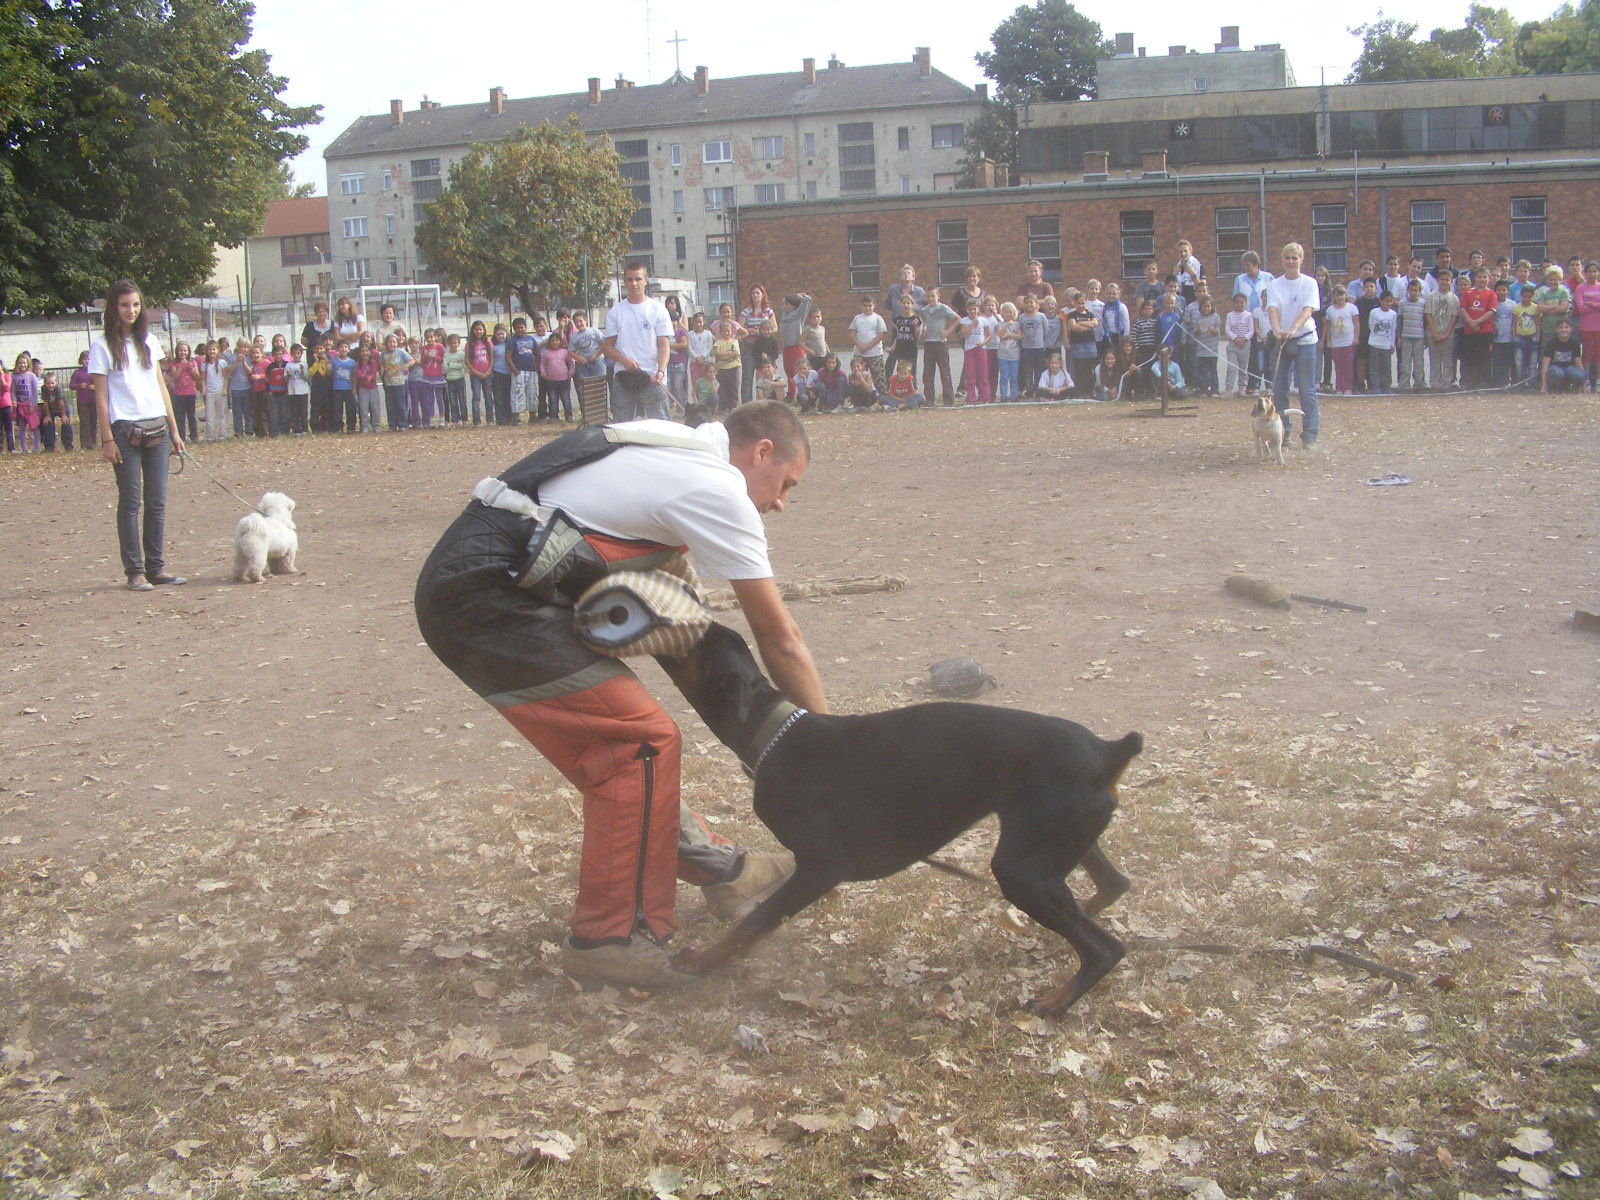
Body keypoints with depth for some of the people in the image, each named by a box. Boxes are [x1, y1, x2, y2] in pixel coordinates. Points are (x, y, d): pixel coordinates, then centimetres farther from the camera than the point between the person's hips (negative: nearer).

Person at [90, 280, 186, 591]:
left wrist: (174, 429, 12)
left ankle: (157, 567, 9)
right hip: (125, 430, -5)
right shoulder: (103, 346, -1)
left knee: (157, 501, 4)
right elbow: (101, 396, -4)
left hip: (157, 428, 5)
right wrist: (107, 439, -10)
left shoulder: (149, 341, 13)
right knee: (130, 501, -2)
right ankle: (134, 571, 2)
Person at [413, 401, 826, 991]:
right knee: (642, 741, -9)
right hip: (484, 599, -10)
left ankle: (715, 870, 26)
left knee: (616, 735, 16)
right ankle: (613, 938, -4)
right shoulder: (717, 491, -8)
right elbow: (781, 641, -2)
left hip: (461, 587, 10)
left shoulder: (668, 447, 18)